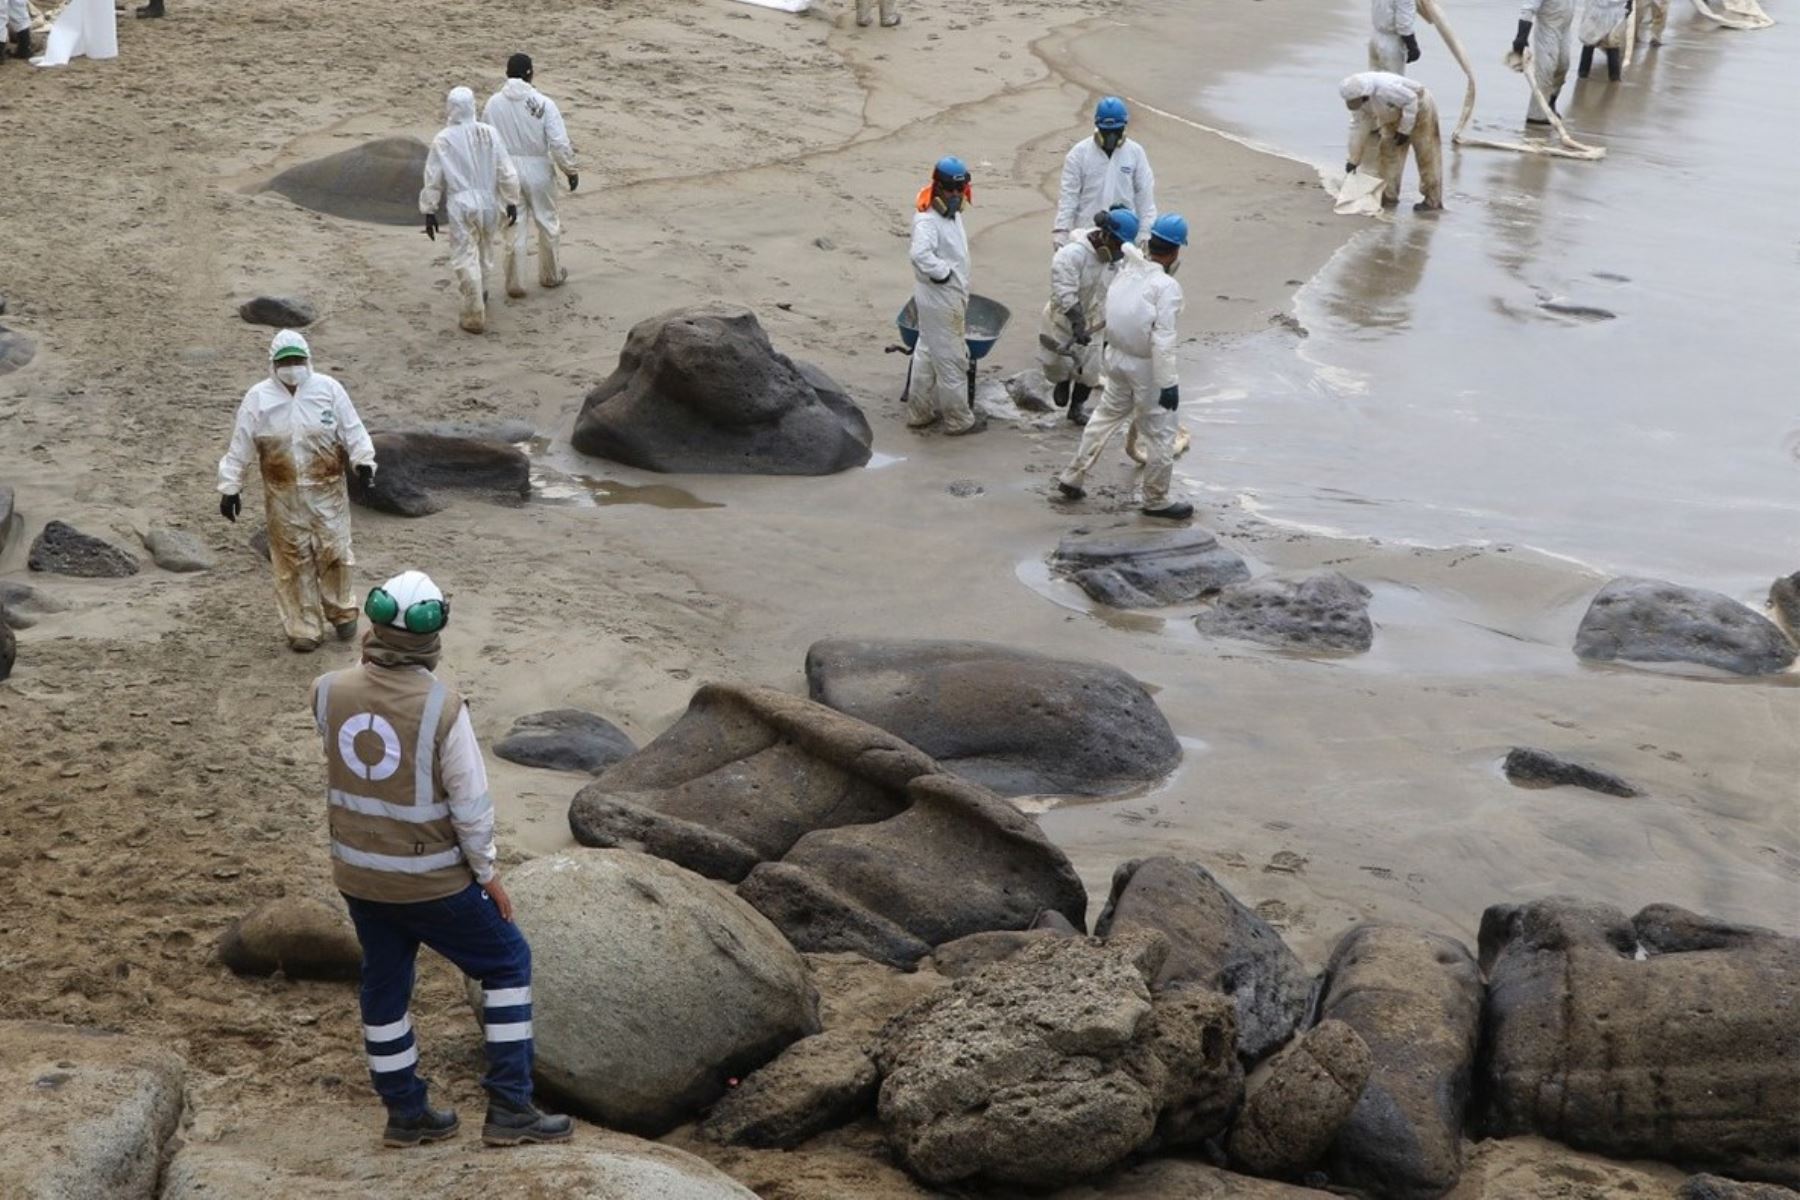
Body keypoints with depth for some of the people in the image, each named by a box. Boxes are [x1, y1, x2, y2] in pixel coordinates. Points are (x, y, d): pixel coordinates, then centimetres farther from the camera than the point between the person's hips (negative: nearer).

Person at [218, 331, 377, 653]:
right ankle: (304, 628, 16)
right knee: (294, 560, 6)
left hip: (327, 491, 0)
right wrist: (230, 487, -2)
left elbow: (353, 430, -1)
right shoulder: (258, 398, -4)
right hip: (283, 496, 0)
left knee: (334, 552, 3)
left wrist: (363, 461, -15)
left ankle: (341, 611, 27)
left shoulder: (329, 389, -4)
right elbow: (240, 447, 0)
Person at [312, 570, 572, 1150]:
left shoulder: (329, 692, -10)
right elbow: (470, 800, -18)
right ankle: (509, 1108, 12)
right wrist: (487, 872, -2)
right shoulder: (441, 705, -24)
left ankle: (406, 1113, 33)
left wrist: (371, 656, 6)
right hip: (430, 879, -5)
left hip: (358, 874, 5)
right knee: (508, 961, 13)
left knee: (386, 984, 21)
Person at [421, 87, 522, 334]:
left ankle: (474, 316, 0)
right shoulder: (489, 133, -3)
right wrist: (511, 202, 9)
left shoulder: (443, 139, -9)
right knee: (484, 254, 22)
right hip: (488, 203, 3)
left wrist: (429, 212, 3)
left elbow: (433, 179, -5)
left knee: (465, 259, 1)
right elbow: (506, 171, -1)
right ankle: (480, 297, 43)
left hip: (461, 206, -3)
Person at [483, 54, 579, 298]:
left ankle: (515, 283, 14)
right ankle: (551, 275, 31)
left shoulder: (493, 104, -4)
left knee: (513, 228, 11)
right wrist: (571, 170, -1)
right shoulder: (543, 104, -14)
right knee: (548, 223, 17)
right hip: (538, 170, -2)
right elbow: (559, 143, -14)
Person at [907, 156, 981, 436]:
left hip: (952, 298, 10)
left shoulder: (953, 214, 8)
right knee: (952, 360, 1)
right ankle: (959, 420, 12)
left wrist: (962, 294, 16)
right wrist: (943, 273, -27)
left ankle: (919, 412, 30)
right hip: (940, 301, -10)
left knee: (927, 355, 19)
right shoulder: (927, 220, -23)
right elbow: (921, 254, -41)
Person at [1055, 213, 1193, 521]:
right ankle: (1156, 501, 19)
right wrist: (1169, 383, -22)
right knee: (1161, 433, 8)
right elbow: (1163, 342, -25)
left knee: (1106, 415, 25)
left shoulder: (1127, 270, -4)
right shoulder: (1166, 287, -24)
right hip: (1147, 368, -7)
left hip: (1118, 357, 7)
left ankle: (1072, 478, 31)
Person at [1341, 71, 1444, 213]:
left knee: (1425, 155, -6)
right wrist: (1354, 160, -2)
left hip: (1419, 107, -8)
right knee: (1387, 150, 7)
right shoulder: (1358, 98, -13)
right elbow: (1358, 127, -4)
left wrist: (1404, 130, -21)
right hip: (1397, 113, 8)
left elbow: (1411, 100, -27)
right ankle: (1389, 194, 18)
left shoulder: (1384, 89, -38)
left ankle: (1433, 201, -1)